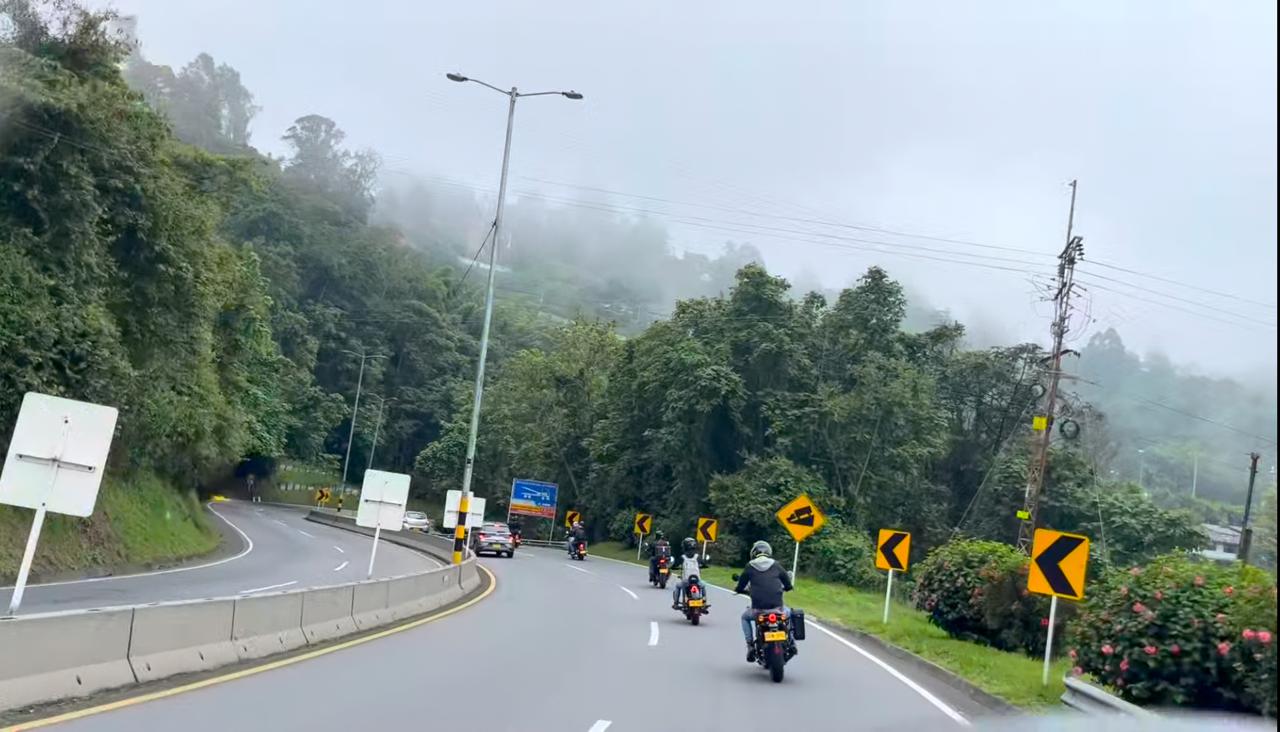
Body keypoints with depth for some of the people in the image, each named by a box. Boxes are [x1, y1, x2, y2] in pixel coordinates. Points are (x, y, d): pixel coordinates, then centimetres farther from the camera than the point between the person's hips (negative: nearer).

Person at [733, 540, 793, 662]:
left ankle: (750, 646, 18)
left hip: (758, 609, -1)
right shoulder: (776, 566, 7)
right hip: (777, 607, 1)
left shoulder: (750, 567, 4)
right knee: (789, 613, 35)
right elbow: (788, 585, 13)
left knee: (745, 617, 31)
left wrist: (739, 589, 33)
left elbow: (740, 587, 8)